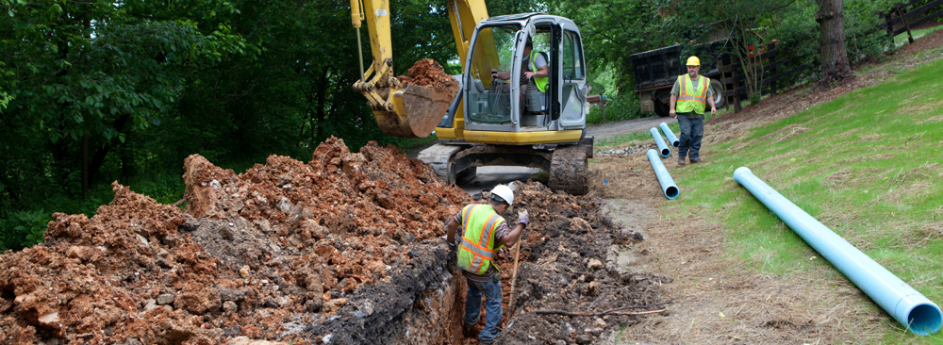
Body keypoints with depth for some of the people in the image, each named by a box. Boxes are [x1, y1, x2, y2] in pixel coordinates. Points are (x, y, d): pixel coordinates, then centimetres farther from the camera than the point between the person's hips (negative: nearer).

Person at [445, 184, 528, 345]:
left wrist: (450, 239, 26)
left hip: (465, 263, 7)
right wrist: (521, 224, -26)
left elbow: (452, 223, 8)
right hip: (482, 270, -7)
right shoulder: (497, 221, -23)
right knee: (493, 299, 14)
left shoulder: (471, 209, -3)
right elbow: (508, 241, -37)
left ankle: (470, 319, 52)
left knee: (474, 289, 34)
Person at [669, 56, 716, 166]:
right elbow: (674, 95, 6)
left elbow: (709, 96, 13)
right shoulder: (681, 80, 8)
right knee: (686, 134, -14)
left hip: (698, 114, 3)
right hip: (683, 113, -3)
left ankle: (695, 156, 11)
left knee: (697, 136, 0)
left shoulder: (705, 81, 13)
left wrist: (713, 106, -3)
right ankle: (681, 156, 1)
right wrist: (672, 108, -4)